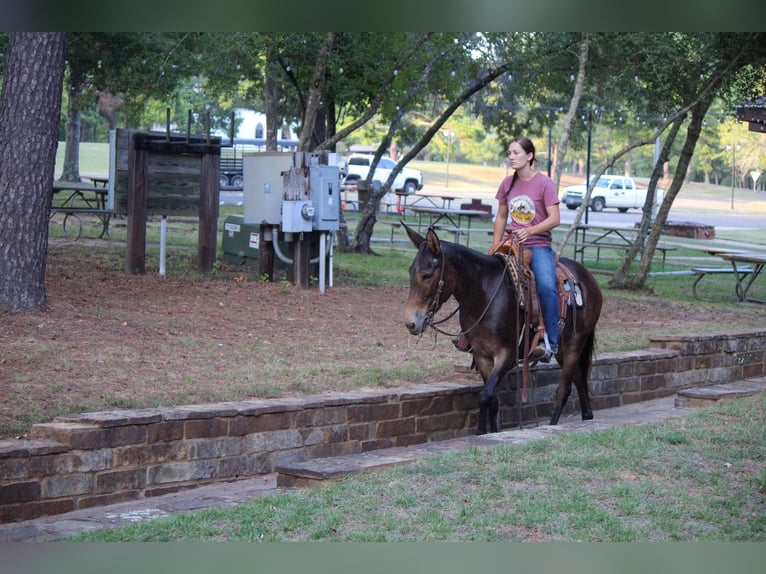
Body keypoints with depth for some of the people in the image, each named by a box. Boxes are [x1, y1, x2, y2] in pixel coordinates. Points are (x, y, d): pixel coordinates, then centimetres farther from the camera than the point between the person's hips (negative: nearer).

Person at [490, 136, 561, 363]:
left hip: (538, 244, -5)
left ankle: (550, 342, -21)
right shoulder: (507, 184, 10)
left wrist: (530, 230, -23)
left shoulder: (544, 183, -5)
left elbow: (555, 219, -10)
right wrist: (495, 246, 7)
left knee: (547, 286, -29)